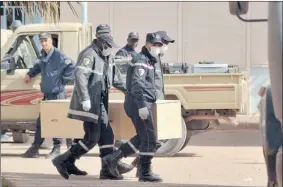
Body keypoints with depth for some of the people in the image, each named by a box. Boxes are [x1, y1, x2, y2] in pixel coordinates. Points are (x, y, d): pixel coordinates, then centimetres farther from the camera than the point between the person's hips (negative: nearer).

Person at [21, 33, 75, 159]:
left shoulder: (58, 55, -15)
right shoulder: (43, 56, 10)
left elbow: (72, 67, -22)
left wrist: (64, 80, -17)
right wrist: (30, 74, 23)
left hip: (57, 94, -8)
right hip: (47, 94, 8)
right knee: (40, 122, 10)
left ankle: (56, 149, 7)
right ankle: (34, 149, 15)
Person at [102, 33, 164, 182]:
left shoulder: (149, 60, 20)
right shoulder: (141, 60, -12)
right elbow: (137, 84, -23)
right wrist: (141, 106, -30)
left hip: (142, 104, 10)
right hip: (139, 104, -10)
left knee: (142, 138, 15)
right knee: (149, 139, -7)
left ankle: (114, 157, 16)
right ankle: (145, 173, 0)